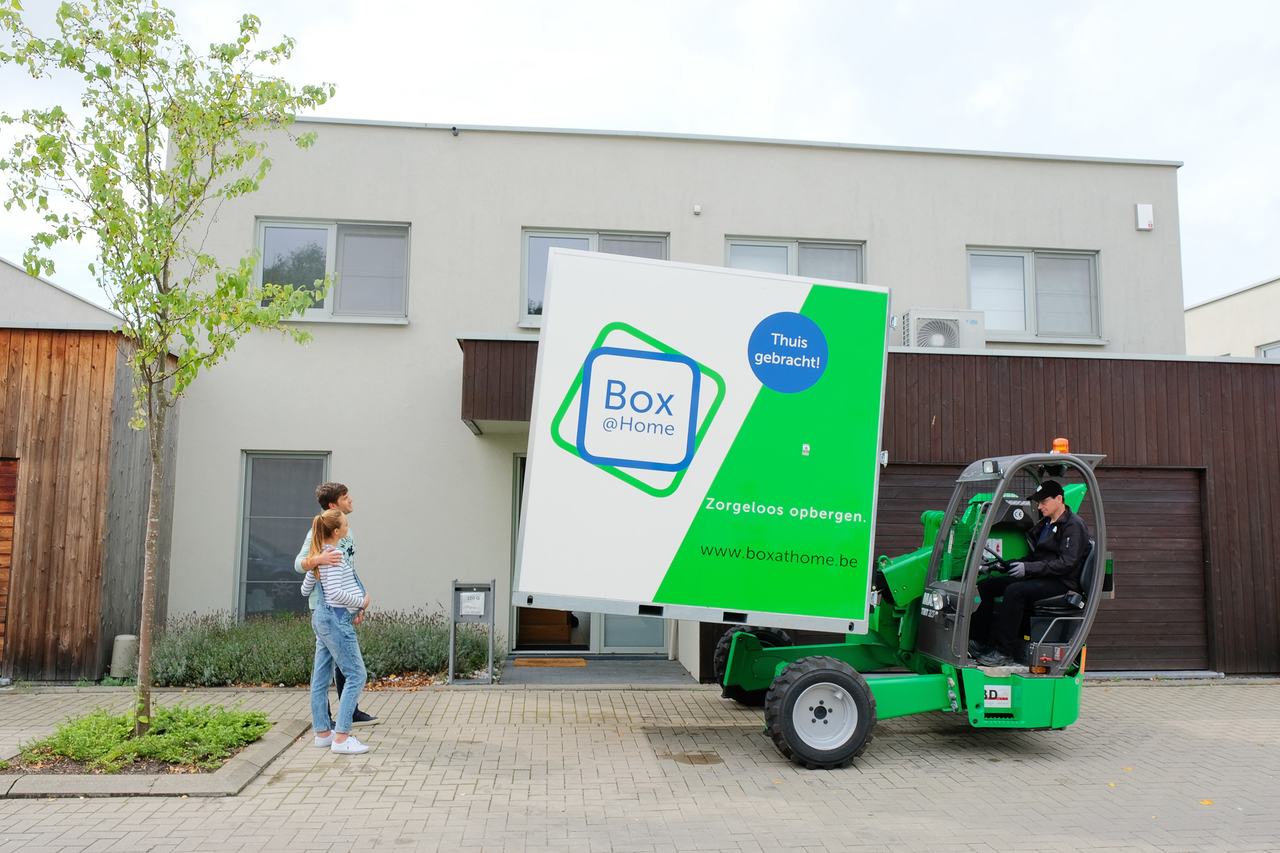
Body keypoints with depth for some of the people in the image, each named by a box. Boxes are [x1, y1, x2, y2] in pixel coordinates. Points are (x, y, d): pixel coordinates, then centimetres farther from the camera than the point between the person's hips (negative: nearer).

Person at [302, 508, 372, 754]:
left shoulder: (320, 554, 14)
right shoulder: (334, 555, -16)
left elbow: (306, 589, 23)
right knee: (356, 675, -7)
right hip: (336, 618, -10)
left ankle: (323, 732, 21)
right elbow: (336, 592, -24)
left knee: (321, 677, 13)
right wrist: (361, 602, -11)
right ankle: (341, 738, -9)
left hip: (323, 616, 10)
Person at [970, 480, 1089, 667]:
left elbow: (1067, 563, -20)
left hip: (1062, 583, -9)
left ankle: (1005, 653, -30)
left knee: (1015, 591, -34)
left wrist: (1029, 568, -24)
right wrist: (1007, 564, 8)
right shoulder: (1045, 524, 21)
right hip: (1042, 577, 9)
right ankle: (980, 641, -6)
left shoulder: (1073, 525, -9)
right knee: (985, 586, -4)